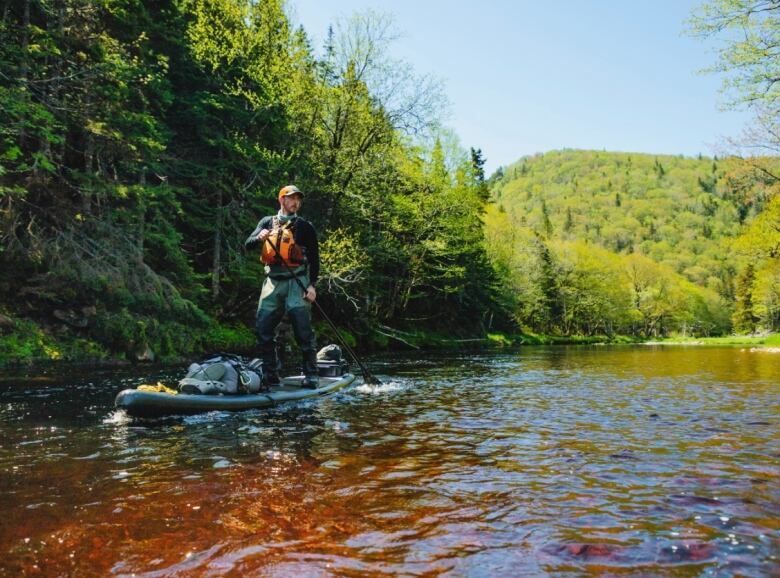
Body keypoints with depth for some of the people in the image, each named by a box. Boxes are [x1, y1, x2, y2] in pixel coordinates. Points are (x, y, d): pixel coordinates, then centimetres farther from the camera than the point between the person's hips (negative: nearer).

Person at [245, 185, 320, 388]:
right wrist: (260, 237, -15)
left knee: (303, 329, -8)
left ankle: (311, 375, 0)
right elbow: (248, 245, 7)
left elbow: (314, 258, 5)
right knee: (263, 328, 1)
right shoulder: (267, 222, 15)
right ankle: (270, 375, 13)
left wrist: (312, 285, -6)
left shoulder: (305, 227, 7)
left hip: (297, 281, -3)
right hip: (273, 280, 3)